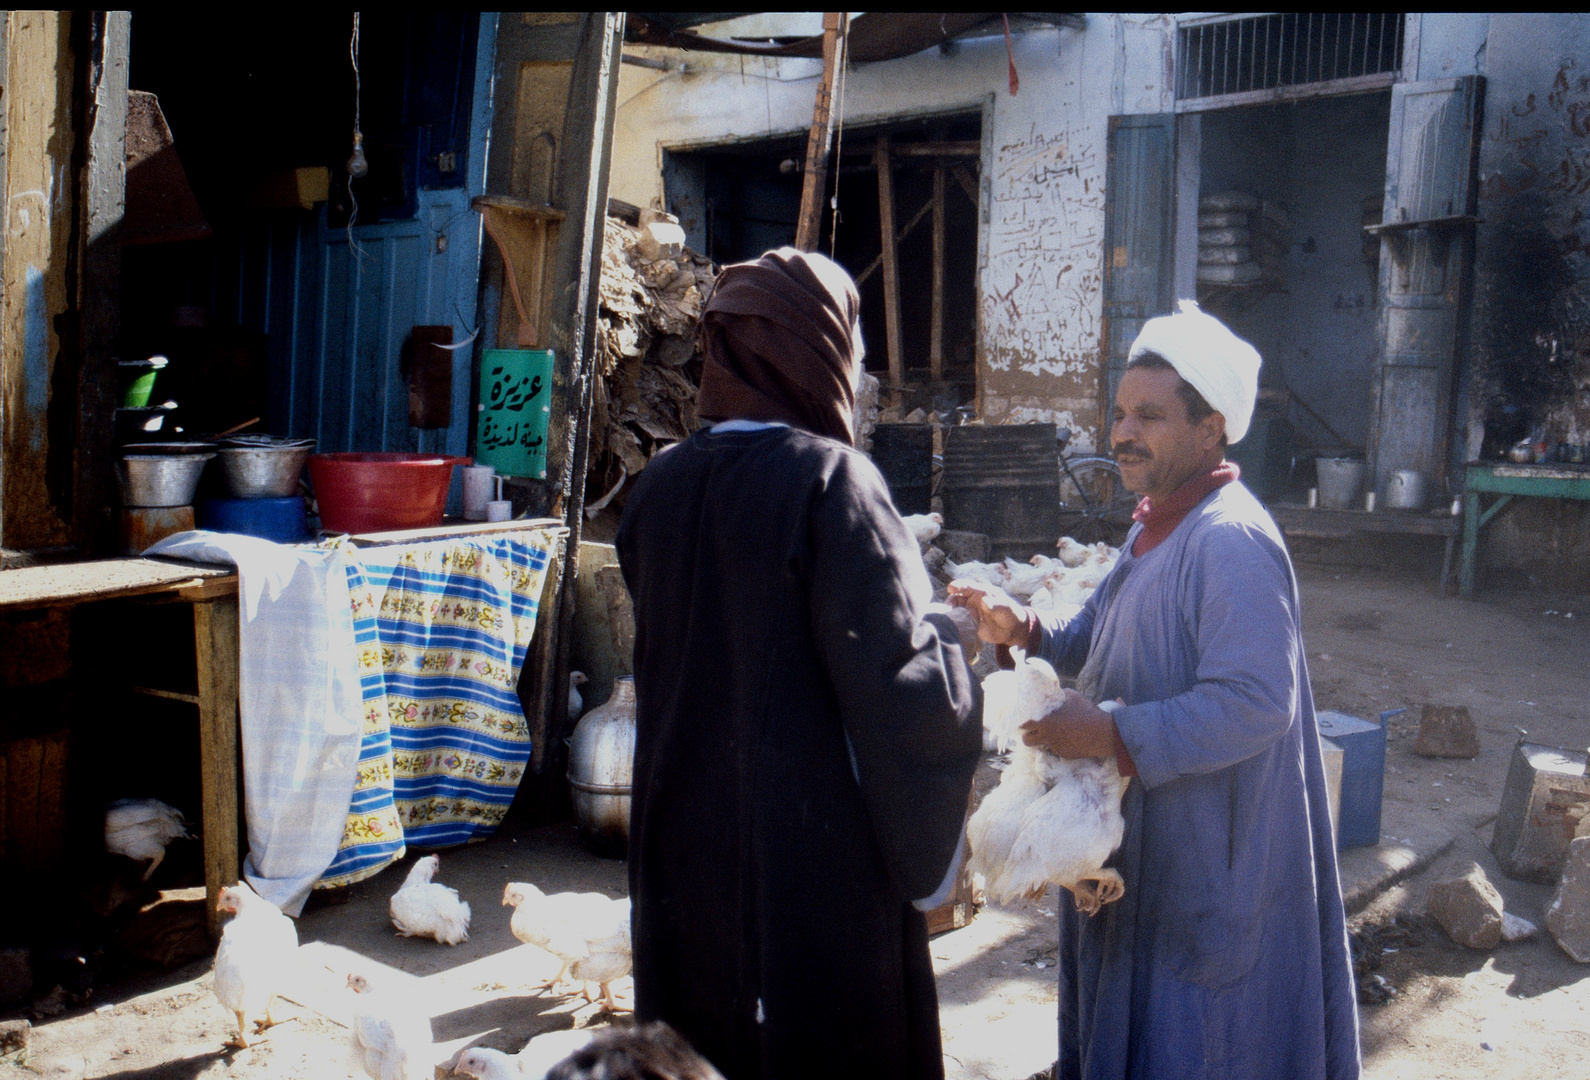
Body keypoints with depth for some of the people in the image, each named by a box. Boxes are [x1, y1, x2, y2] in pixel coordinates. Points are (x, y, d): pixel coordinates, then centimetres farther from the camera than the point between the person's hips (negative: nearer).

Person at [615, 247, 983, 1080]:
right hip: (814, 847, -6)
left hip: (684, 845, 6)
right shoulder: (830, 480, -17)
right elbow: (893, 677, -20)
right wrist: (954, 634, 2)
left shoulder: (662, 485, 0)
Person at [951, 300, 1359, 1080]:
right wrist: (1023, 629, -1)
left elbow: (1256, 704, -29)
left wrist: (1111, 734, -29)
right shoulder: (1154, 527, 10)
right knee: (1125, 1011, 22)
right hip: (1138, 838, 10)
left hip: (1207, 856, -9)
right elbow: (1100, 641, 18)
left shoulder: (1231, 543, -23)